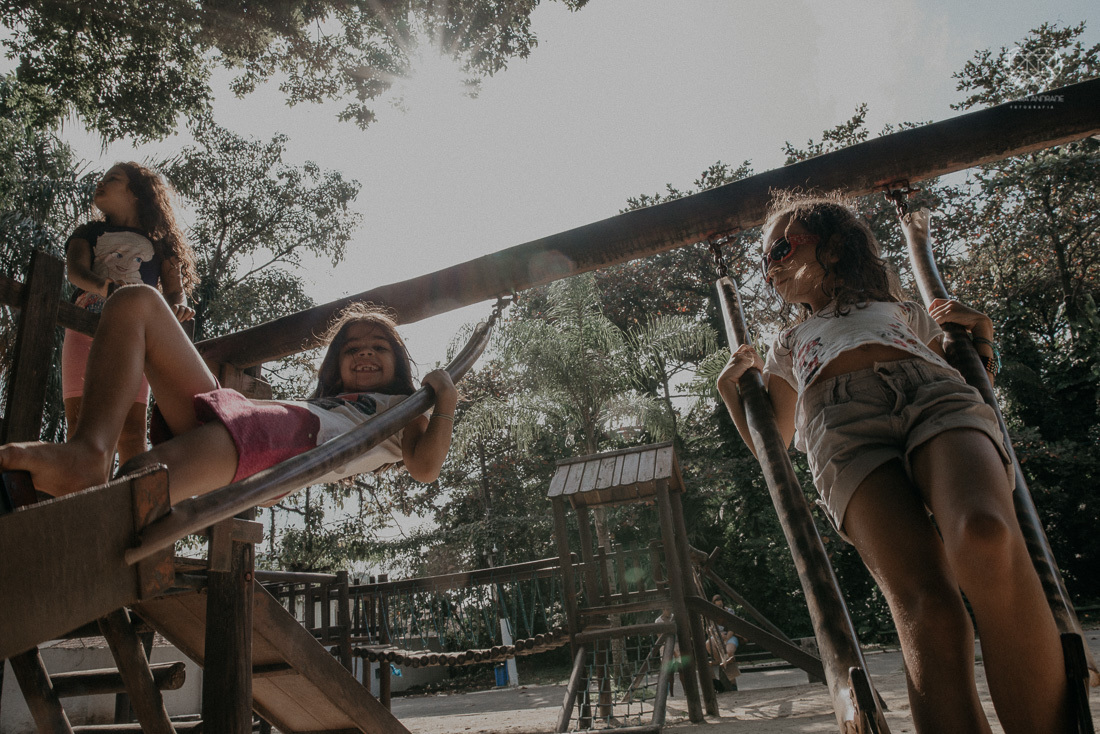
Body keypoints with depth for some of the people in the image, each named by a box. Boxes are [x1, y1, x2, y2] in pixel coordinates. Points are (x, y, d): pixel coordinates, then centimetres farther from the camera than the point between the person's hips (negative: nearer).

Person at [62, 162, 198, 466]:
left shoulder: (158, 242, 21)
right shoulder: (88, 233, 23)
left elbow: (174, 289, 9)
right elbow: (74, 270, 1)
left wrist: (177, 306, -19)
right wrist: (102, 286, -24)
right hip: (85, 330, 1)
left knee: (132, 428, -14)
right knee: (80, 423, -13)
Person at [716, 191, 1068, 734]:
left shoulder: (902, 311, 37)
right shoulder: (789, 346, 38)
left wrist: (981, 334, 17)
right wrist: (730, 389, 24)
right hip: (843, 430, 0)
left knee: (986, 538, -36)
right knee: (923, 604, -27)